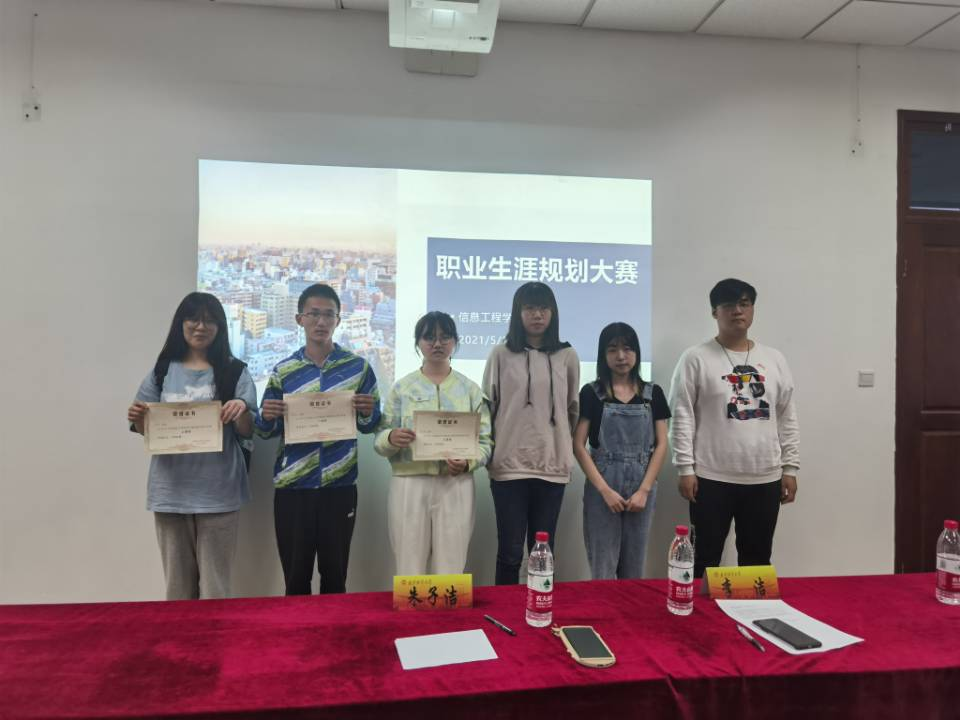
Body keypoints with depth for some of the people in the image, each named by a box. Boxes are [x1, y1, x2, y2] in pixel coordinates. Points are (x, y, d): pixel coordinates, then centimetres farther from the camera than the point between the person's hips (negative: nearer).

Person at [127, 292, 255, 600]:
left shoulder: (234, 371, 2)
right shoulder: (163, 371, 8)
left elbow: (247, 432, 1)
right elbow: (146, 430, 12)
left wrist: (242, 410, -21)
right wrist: (137, 419, -11)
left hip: (217, 492, -2)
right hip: (170, 490, 2)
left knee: (215, 583, 3)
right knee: (177, 581, 12)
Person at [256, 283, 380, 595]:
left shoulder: (358, 366, 2)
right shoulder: (283, 371, 3)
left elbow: (369, 427, 7)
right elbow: (267, 432, 9)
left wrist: (367, 413, -15)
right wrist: (267, 417, -13)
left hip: (340, 487, 0)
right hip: (292, 487, 1)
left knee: (335, 574, 10)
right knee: (295, 576, 10)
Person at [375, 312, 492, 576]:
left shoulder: (470, 389, 9)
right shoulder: (401, 388, 6)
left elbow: (485, 441, 5)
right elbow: (379, 441, 3)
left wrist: (469, 462, -14)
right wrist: (391, 438, -19)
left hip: (456, 486, 1)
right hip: (409, 485, 0)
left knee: (451, 574, 5)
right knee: (409, 574, 3)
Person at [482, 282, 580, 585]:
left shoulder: (567, 356, 5)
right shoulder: (501, 354, 0)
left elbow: (573, 409, 14)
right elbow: (486, 409, 5)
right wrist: (487, 454, 5)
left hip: (553, 466, 2)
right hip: (509, 466, -1)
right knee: (510, 552, 3)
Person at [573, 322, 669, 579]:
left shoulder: (653, 393, 6)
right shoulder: (591, 393, -1)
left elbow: (661, 445, 4)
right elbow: (578, 445, -5)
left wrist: (644, 490, -6)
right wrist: (605, 490, -12)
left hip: (642, 488, 2)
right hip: (602, 489, -2)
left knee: (634, 569, 11)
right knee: (603, 569, 3)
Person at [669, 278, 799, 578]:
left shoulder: (774, 359, 9)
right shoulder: (696, 359, -4)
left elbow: (788, 418, 12)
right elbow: (682, 417, -7)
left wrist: (790, 468, 8)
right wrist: (686, 468, -11)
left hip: (765, 479, 4)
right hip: (712, 479, -4)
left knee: (757, 560, 14)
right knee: (706, 558, 5)